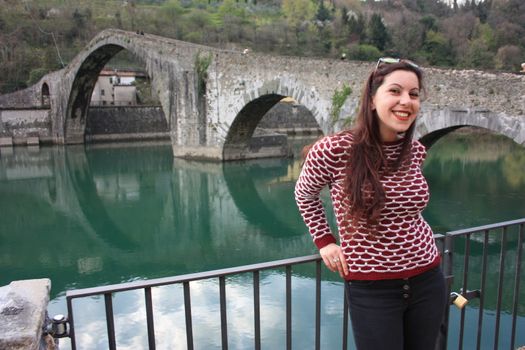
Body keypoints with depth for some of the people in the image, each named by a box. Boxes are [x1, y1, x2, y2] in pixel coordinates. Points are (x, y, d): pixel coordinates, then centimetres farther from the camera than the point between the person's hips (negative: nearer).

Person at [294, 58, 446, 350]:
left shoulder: (416, 152, -2)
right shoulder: (335, 150, -18)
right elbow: (305, 194, 2)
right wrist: (324, 241, -1)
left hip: (427, 279, 5)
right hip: (372, 289, -4)